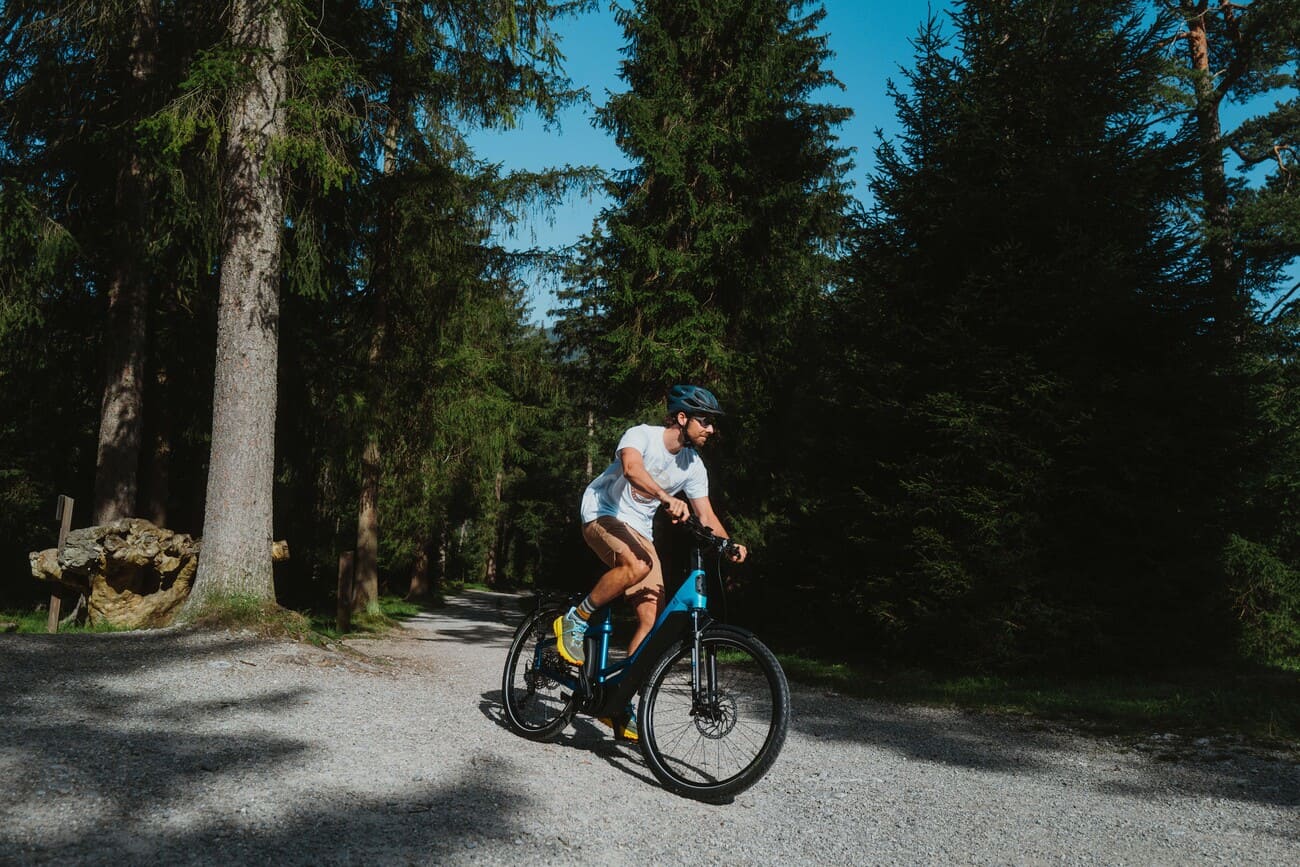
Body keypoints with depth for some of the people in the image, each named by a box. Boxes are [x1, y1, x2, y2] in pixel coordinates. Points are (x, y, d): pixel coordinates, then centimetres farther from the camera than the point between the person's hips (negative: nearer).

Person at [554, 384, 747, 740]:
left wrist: (728, 545, -22)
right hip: (603, 514, -6)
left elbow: (706, 516, -3)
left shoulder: (693, 466, -2)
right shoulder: (642, 435, -20)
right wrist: (667, 498, -58)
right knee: (637, 566, -38)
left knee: (652, 619, -7)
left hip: (640, 530, 6)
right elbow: (631, 468, -42)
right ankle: (575, 621, -15)